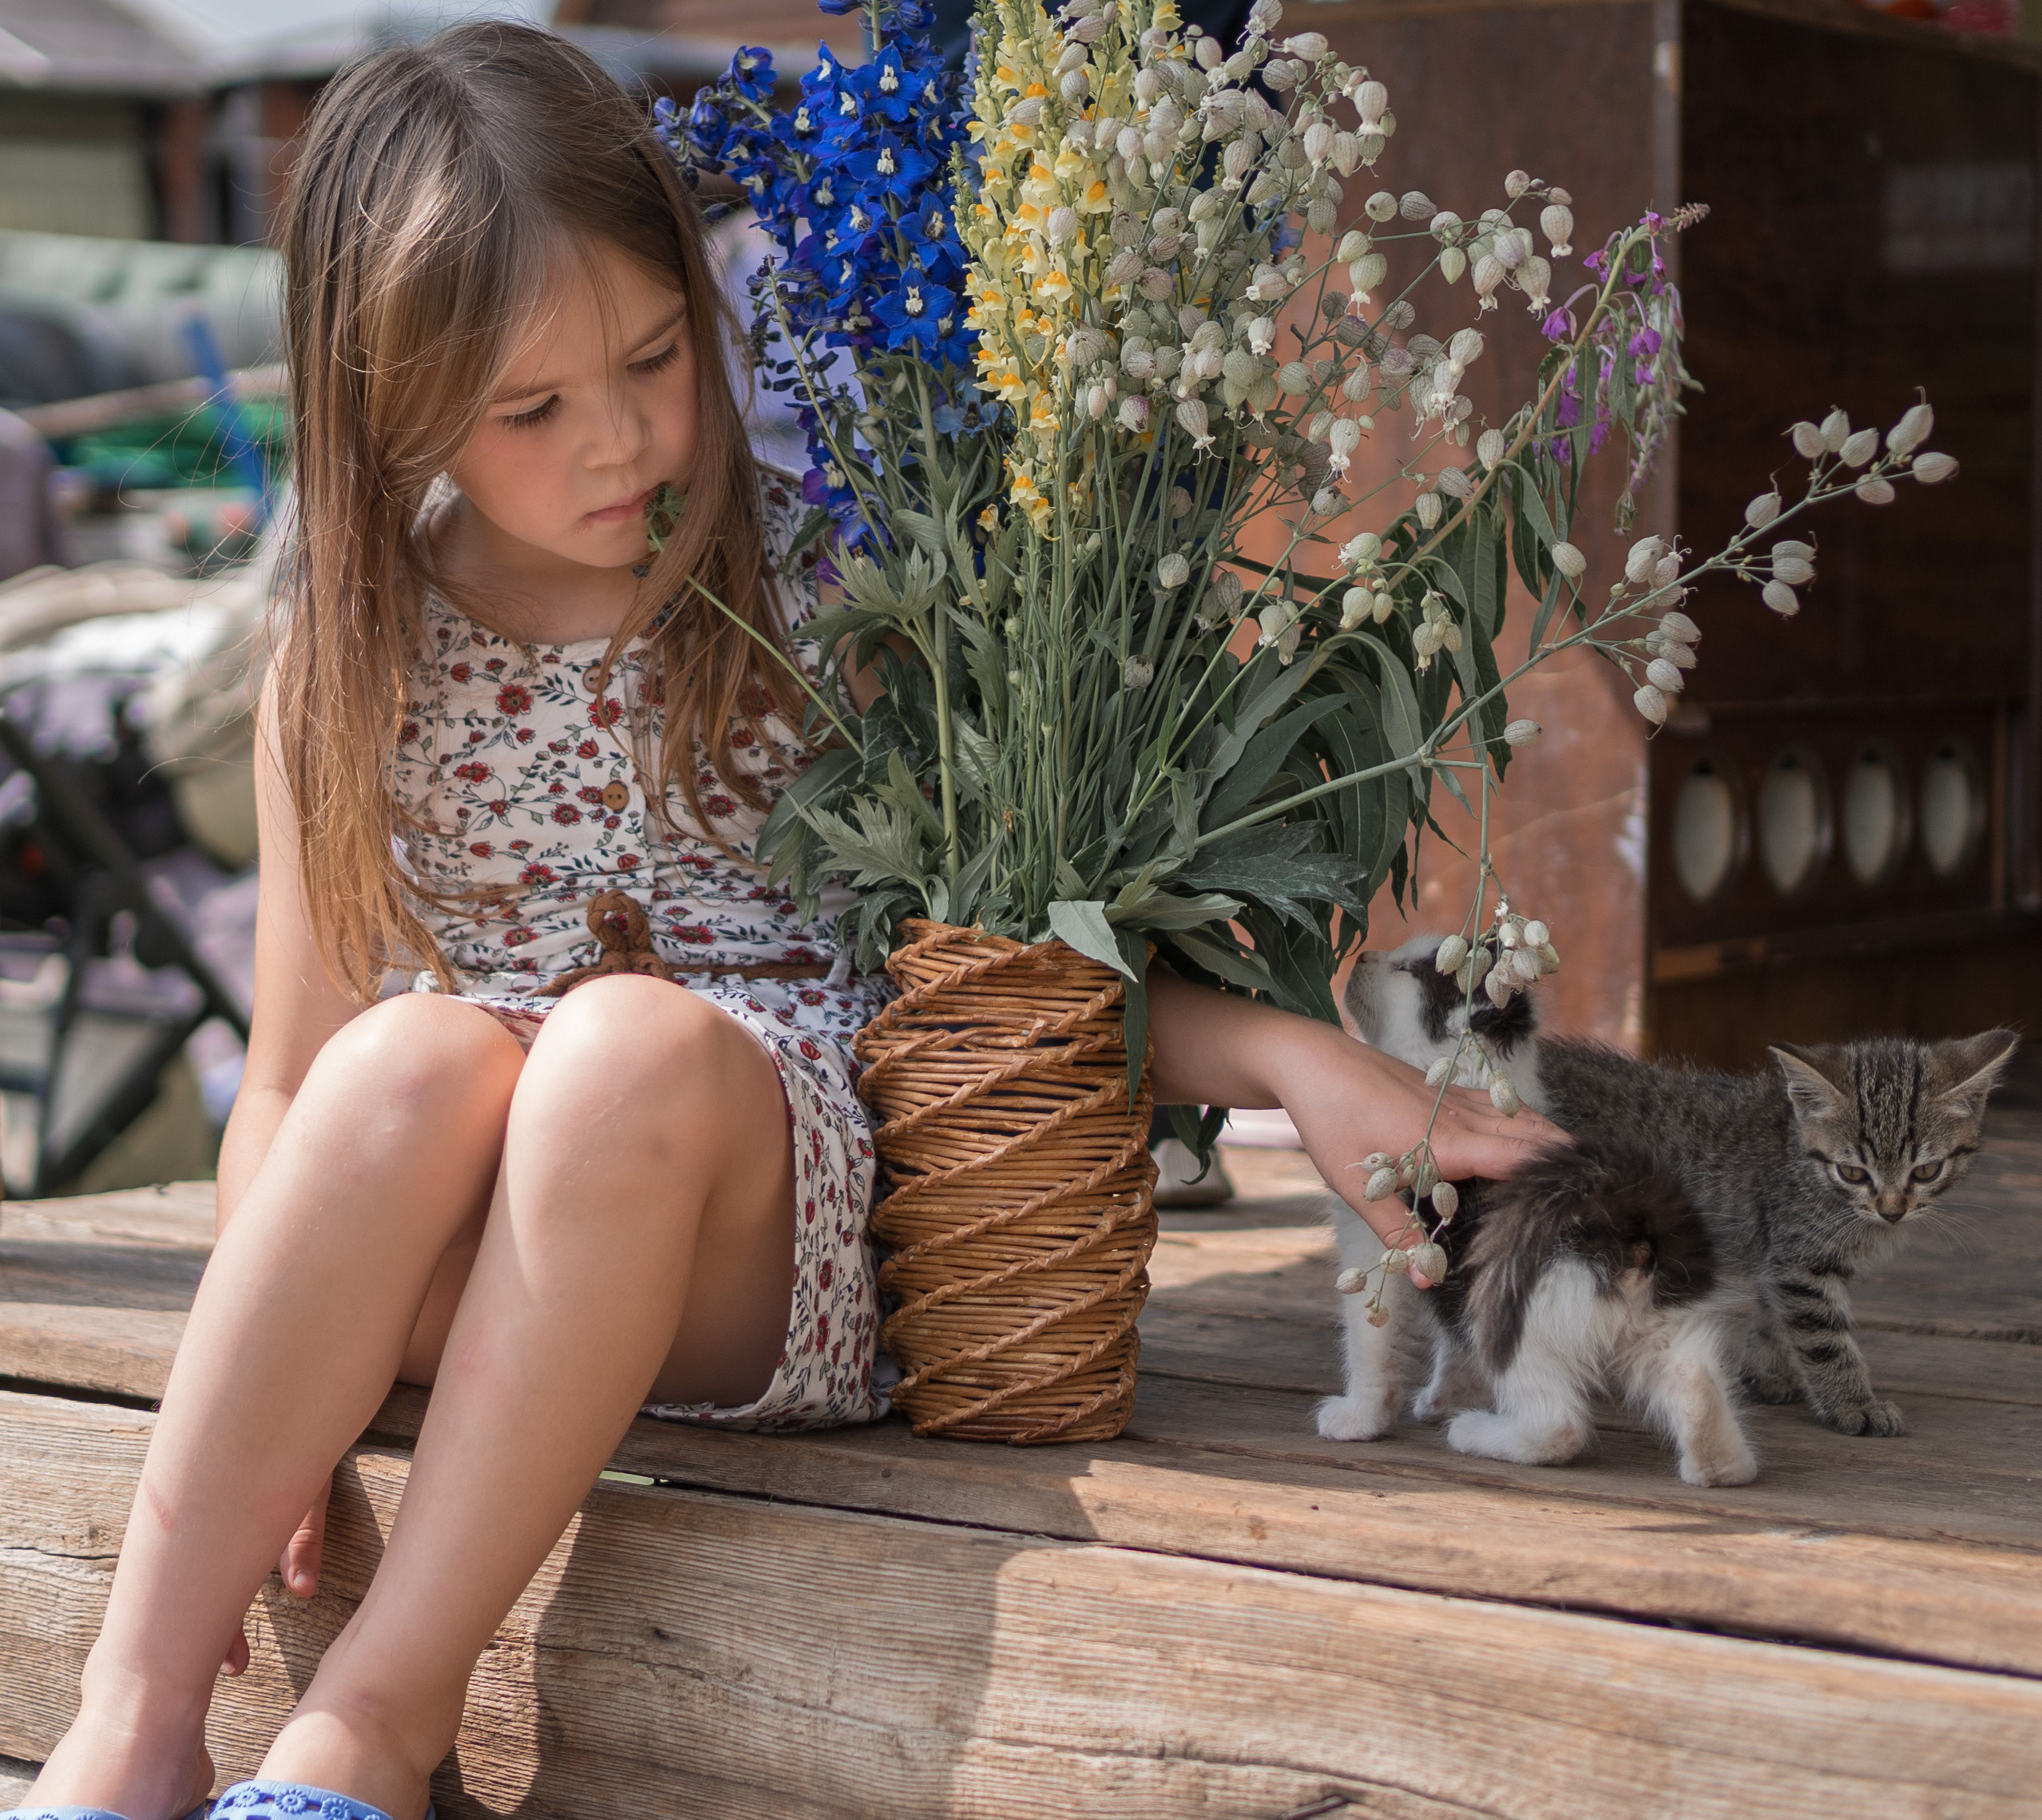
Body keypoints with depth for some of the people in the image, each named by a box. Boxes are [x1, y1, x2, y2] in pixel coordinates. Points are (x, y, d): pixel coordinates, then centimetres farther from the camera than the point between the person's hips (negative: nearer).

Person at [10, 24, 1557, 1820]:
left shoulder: (827, 592, 2)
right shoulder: (351, 666, 5)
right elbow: (294, 1082, 8)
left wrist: (1287, 1053, -12)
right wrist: (253, 1415, -9)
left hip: (780, 1252, -1)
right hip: (468, 1285, 1)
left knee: (640, 1042, -33)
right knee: (417, 1058, -32)